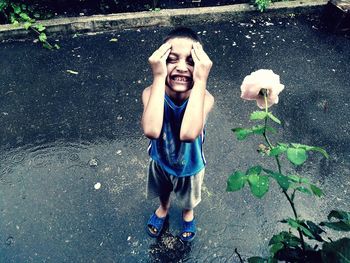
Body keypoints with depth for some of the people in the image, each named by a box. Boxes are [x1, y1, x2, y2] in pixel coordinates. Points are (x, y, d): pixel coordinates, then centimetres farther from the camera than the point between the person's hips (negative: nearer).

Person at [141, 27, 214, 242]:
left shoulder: (205, 98, -35)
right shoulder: (151, 93, -32)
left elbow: (188, 133, -55)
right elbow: (151, 131, -52)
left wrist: (200, 81, -53)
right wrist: (159, 77, -50)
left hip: (190, 165, -1)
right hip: (161, 161, 1)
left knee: (188, 198, 31)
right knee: (163, 191, 34)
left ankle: (188, 213, 67)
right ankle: (164, 209, 69)